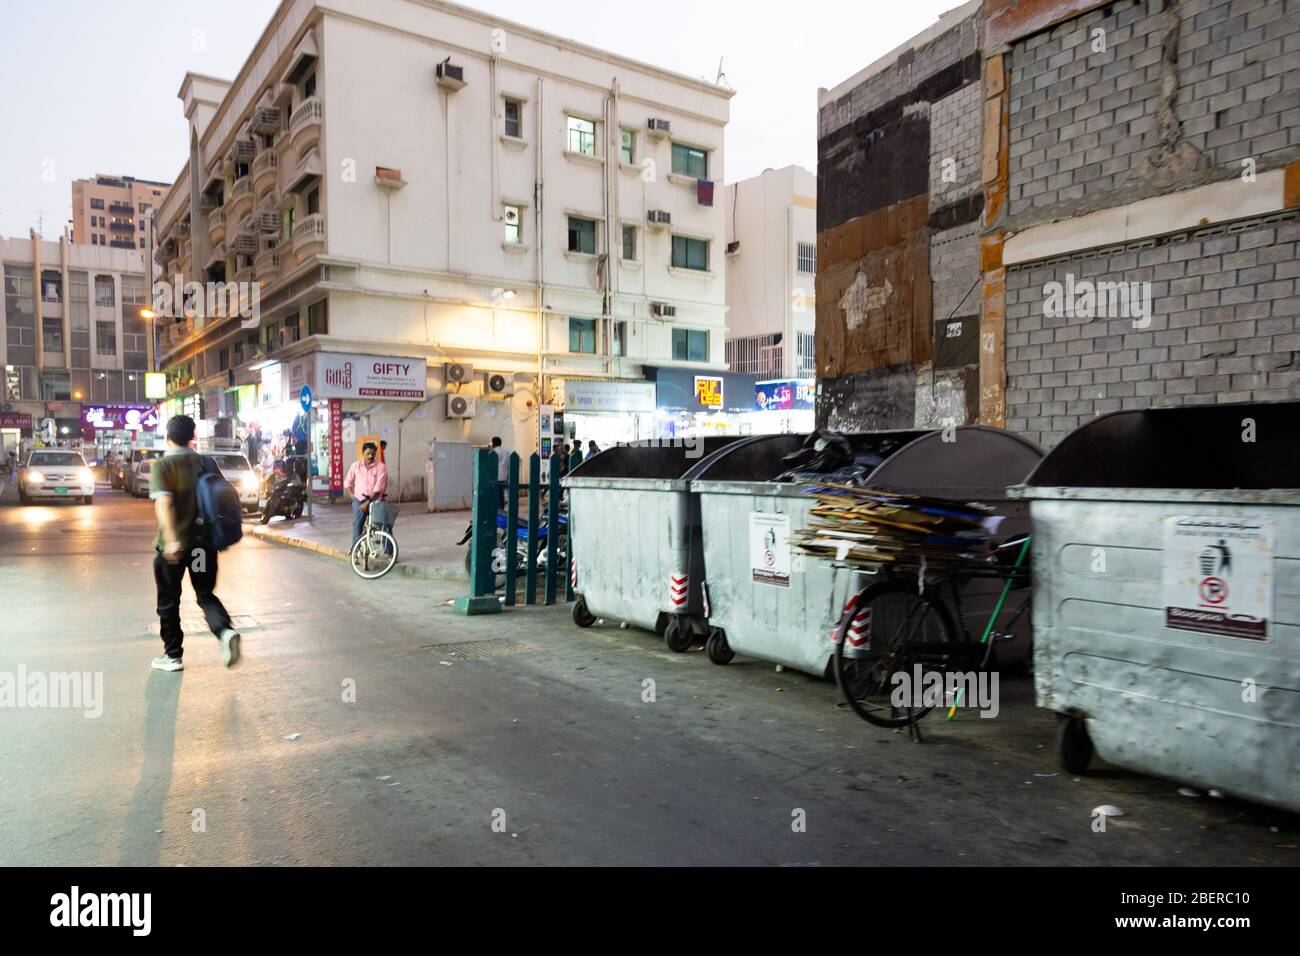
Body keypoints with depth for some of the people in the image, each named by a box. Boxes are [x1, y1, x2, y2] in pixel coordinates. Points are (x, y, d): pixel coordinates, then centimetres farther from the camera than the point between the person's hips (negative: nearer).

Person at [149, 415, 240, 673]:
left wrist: (171, 539, -29)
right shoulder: (204, 462, 4)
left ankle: (172, 655, 21)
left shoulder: (162, 466, -10)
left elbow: (164, 502, -23)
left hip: (173, 545, -4)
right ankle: (225, 631, -14)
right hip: (204, 541, 4)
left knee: (168, 602, 12)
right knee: (206, 595, 13)